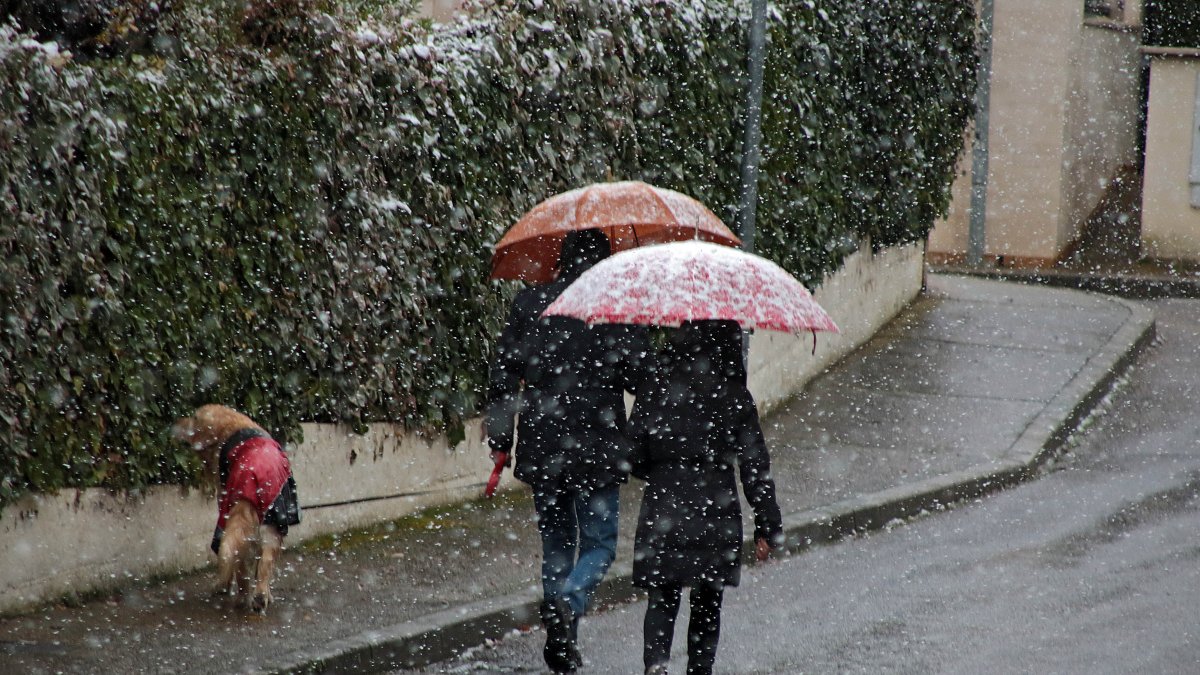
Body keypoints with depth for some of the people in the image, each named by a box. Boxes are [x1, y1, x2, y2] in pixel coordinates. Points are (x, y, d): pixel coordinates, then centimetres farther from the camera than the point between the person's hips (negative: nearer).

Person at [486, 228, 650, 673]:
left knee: (556, 542, 16)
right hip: (597, 451, -3)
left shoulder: (529, 303, 3)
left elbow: (504, 372, 3)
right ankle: (567, 603, -21)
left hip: (541, 448, 3)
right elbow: (640, 378, -9)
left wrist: (499, 436, 10)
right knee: (599, 544, 8)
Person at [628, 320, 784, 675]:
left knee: (662, 597, 6)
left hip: (662, 510, 0)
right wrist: (767, 526, 1)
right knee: (707, 604, 14)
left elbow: (634, 458, 1)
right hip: (715, 513, 0)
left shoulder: (654, 392, -1)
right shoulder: (735, 399, -3)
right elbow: (755, 467, -3)